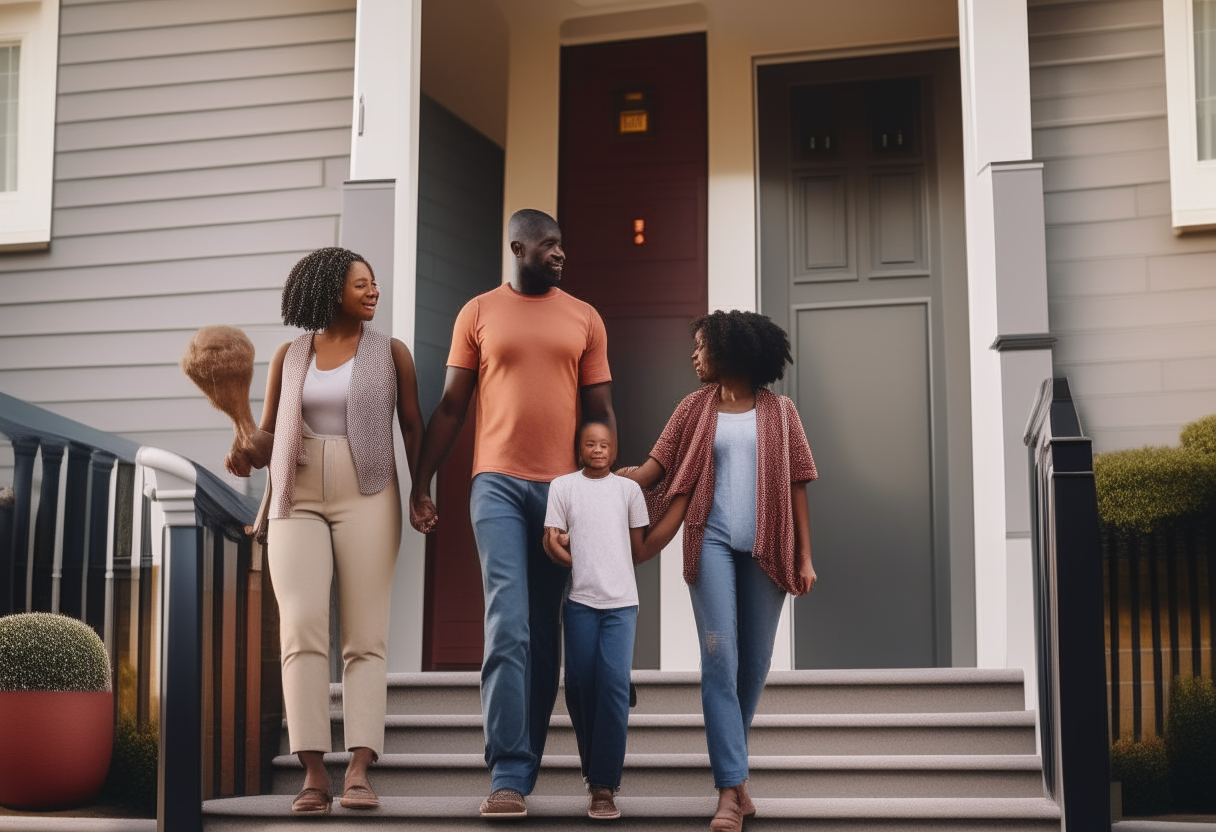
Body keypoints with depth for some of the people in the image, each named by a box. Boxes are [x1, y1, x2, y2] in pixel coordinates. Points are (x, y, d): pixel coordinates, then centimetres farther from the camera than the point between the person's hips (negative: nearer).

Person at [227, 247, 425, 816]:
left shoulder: (390, 352, 6)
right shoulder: (290, 356, 10)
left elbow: (412, 425, 7)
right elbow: (267, 430, 14)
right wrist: (244, 456, -8)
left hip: (367, 499, -1)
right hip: (298, 501, 1)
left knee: (365, 638, -7)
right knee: (302, 630, -14)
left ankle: (359, 772, -12)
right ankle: (313, 773, -14)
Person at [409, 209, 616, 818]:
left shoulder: (584, 319, 12)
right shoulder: (478, 313, 8)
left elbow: (600, 412, 12)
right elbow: (450, 406, 8)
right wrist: (421, 484, 4)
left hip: (564, 488, 2)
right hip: (498, 483, -2)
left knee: (544, 636, 5)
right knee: (508, 627, -13)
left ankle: (525, 766, 14)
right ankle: (508, 776, -12)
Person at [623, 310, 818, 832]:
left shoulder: (779, 411, 10)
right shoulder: (696, 408, 12)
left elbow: (796, 485, 7)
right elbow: (657, 466, 4)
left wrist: (805, 557, 1)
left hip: (766, 546, 1)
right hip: (712, 539, 0)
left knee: (755, 662, 3)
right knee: (719, 656, -11)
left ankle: (731, 764, 21)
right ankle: (732, 788, -13)